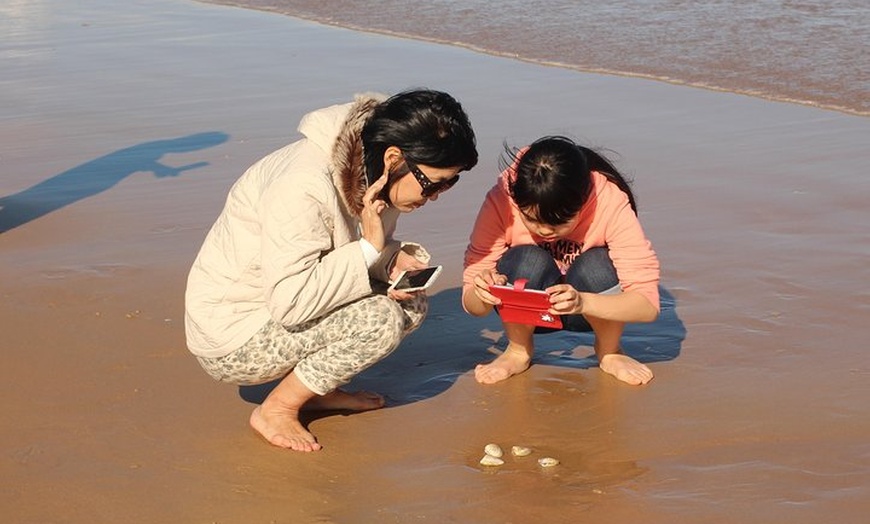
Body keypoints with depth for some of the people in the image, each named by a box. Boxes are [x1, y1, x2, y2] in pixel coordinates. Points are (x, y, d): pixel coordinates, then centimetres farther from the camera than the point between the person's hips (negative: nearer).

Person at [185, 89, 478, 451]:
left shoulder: (373, 174, -4)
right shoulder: (303, 186, -31)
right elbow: (289, 302, -34)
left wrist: (392, 259, -12)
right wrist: (369, 248, -30)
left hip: (288, 307, 9)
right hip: (230, 339, -9)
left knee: (410, 304, -5)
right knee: (379, 320, -25)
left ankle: (315, 390, 6)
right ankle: (275, 411, -7)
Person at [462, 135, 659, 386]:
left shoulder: (610, 202, -28)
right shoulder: (501, 200, -25)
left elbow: (648, 304, -33)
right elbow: (472, 304, -20)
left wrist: (581, 302, -51)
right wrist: (482, 293, -45)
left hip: (594, 309, 0)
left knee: (597, 265, -32)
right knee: (528, 261, -31)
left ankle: (609, 353, -2)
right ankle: (517, 352, -3)